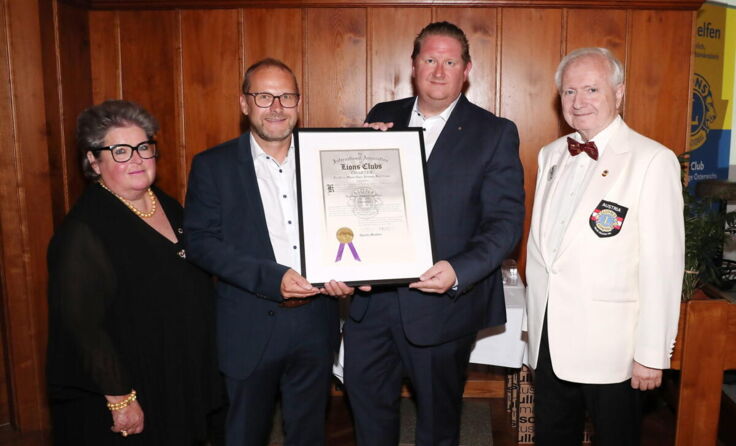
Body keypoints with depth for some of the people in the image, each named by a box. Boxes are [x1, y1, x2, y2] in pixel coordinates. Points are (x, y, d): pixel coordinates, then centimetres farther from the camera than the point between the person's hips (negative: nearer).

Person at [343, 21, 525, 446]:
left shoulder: (495, 133, -5)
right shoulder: (382, 118, 6)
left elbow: (507, 221, -11)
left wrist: (459, 271, -25)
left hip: (443, 298, -3)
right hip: (373, 295, 4)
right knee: (366, 395, 21)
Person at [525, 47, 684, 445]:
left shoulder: (653, 161, -12)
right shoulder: (551, 155, 9)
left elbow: (663, 264, -15)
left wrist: (652, 354, -15)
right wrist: (536, 329, 14)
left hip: (609, 346, -5)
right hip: (550, 336, 6)